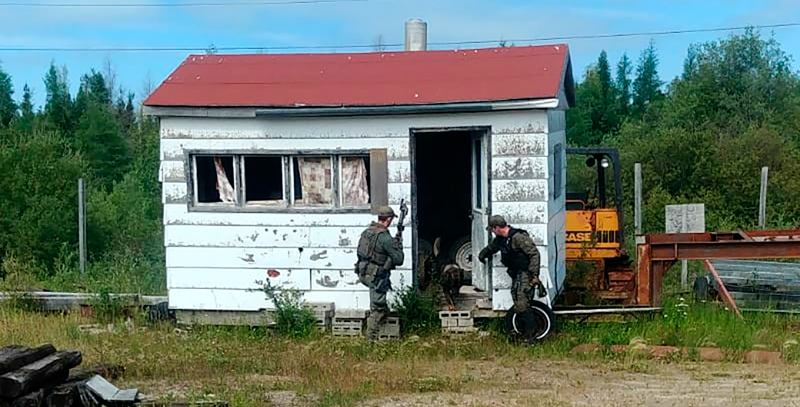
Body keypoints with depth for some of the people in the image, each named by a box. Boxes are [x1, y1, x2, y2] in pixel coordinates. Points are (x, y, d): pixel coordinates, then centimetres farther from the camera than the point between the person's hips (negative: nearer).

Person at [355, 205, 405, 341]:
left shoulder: (367, 231, 5)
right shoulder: (385, 237, -20)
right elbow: (398, 260, -16)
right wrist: (398, 245, 4)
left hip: (363, 273, 8)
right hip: (376, 276, -8)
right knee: (377, 307, 2)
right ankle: (372, 337, 7)